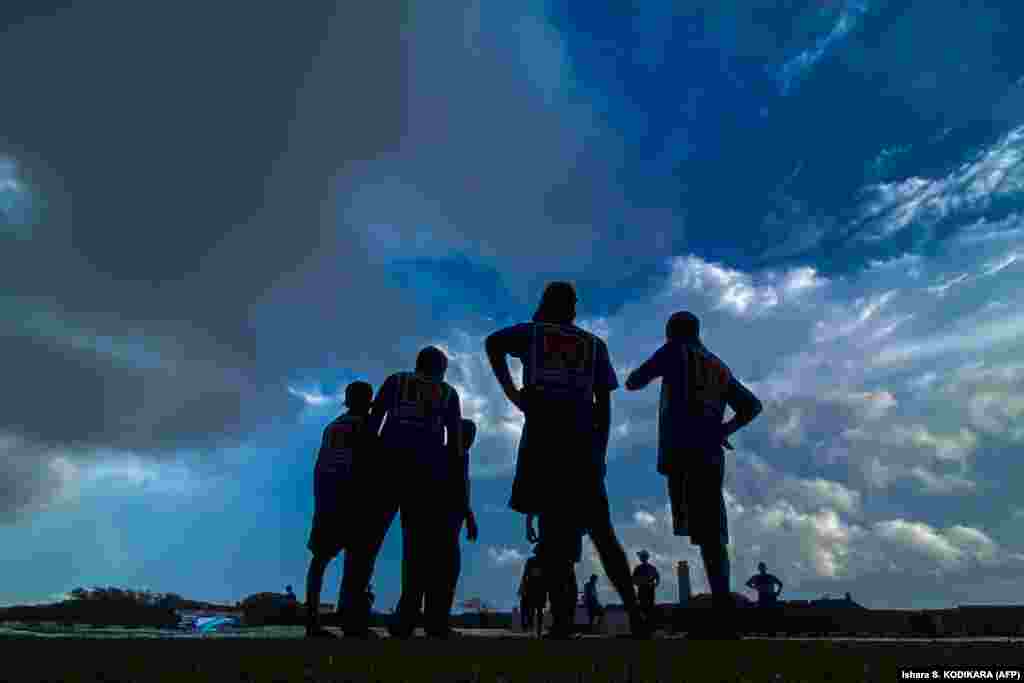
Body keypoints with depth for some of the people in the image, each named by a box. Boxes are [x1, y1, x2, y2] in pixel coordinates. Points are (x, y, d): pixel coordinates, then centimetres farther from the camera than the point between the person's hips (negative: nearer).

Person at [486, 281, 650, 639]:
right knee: (602, 532, 11)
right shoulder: (595, 345, 21)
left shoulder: (533, 332, 15)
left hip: (543, 439, -3)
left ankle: (563, 622, -9)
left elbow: (493, 342, -5)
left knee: (551, 530, -4)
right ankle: (634, 613, 7)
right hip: (584, 443, 3)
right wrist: (599, 452, 15)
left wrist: (512, 393, -5)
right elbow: (604, 405, 13)